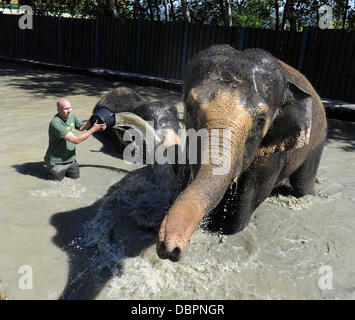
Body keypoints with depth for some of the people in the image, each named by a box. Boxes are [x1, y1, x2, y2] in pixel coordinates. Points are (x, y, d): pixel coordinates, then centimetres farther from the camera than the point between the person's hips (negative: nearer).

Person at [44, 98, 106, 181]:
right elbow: (76, 140, -32)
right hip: (57, 162, -7)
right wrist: (94, 129, -28)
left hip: (71, 159, 7)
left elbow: (81, 127, 16)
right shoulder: (56, 123, -30)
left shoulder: (71, 116, -4)